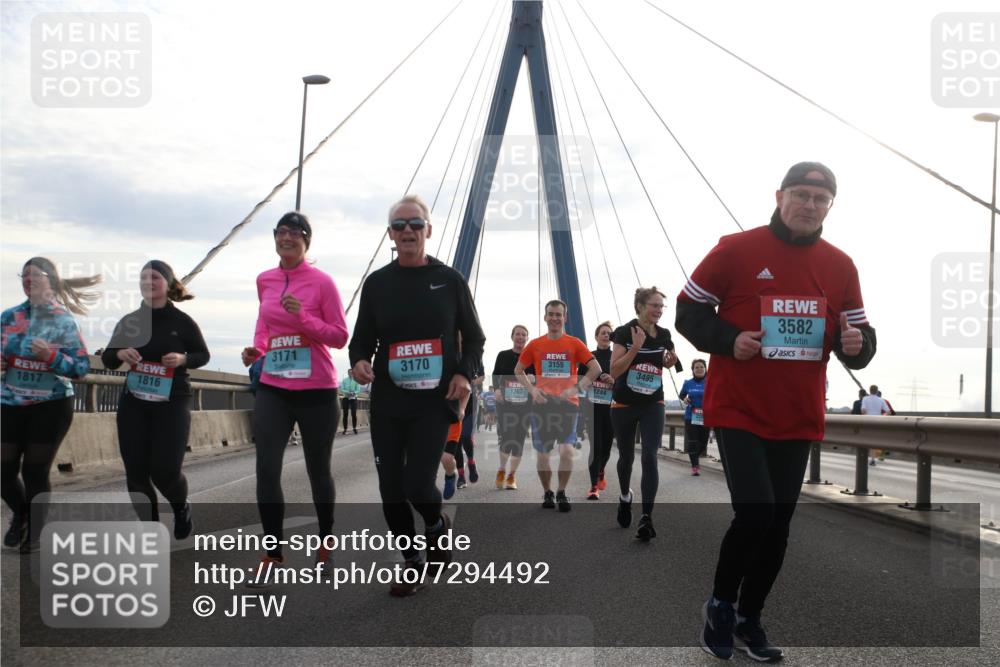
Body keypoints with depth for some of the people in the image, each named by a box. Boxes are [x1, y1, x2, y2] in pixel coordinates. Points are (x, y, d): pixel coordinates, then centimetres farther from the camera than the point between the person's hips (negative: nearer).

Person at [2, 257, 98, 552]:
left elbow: (82, 367, -10)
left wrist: (51, 356, -25)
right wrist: (34, 348, -21)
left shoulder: (64, 321, -5)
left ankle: (35, 533, 19)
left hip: (51, 405, -3)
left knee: (35, 471, 0)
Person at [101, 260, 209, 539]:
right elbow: (107, 359, 12)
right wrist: (120, 353, -11)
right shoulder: (128, 321, 5)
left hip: (172, 403, -3)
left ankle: (181, 508, 25)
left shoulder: (182, 321, -4)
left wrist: (183, 359, -15)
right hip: (133, 403, 3)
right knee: (136, 472, 1)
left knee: (165, 470, -9)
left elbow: (203, 355, 6)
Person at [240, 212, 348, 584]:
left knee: (318, 470, 11)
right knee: (266, 470, -7)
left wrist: (303, 317, -20)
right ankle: (272, 554, 6)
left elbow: (340, 336, -7)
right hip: (272, 389, 3)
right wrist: (256, 349, 6)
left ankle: (325, 545, 31)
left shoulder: (321, 282, -7)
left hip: (316, 390, -3)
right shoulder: (264, 281, 7)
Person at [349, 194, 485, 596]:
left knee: (419, 486, -12)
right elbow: (362, 339, 11)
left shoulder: (449, 280, 4)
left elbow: (473, 337, 9)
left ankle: (437, 526, 24)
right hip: (387, 402, 3)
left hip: (434, 401, -2)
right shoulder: (377, 283, 7)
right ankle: (412, 564, 25)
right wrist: (358, 360, -12)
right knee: (391, 491, 4)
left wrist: (465, 373, -9)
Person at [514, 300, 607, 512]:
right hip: (542, 404, 2)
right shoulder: (535, 345, 5)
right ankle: (547, 493, 26)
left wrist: (576, 388, -10)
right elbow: (518, 370, 15)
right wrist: (532, 389, -1)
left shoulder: (575, 344, 1)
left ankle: (562, 492, 4)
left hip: (568, 404, -2)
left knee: (567, 451, -16)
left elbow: (596, 369, 0)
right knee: (542, 455, 5)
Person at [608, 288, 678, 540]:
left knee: (650, 456, -14)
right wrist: (635, 347, -29)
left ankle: (647, 517, -16)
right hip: (624, 405, -1)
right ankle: (625, 496, 42)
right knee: (626, 456, 13)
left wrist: (671, 360, -6)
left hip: (653, 405, 1)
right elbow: (614, 371, -19)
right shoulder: (624, 332, -14)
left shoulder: (664, 335, -2)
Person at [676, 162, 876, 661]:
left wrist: (857, 345, -13)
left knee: (778, 525, 11)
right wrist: (729, 340, -19)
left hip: (799, 419, 5)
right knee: (755, 512, -14)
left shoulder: (840, 267, 5)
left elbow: (859, 335, 11)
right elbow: (688, 311, -3)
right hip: (738, 411, -5)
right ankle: (720, 604, 13)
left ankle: (748, 619, 30)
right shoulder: (736, 250, -8)